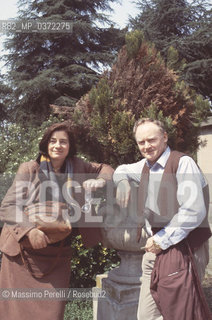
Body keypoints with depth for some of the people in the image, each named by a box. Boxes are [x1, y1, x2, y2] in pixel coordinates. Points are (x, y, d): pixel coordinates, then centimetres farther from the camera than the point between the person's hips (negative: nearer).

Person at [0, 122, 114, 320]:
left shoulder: (77, 167, 5)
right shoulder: (30, 169, -3)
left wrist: (100, 181, -5)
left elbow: (104, 168, 19)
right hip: (24, 251, -2)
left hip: (58, 257, 2)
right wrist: (29, 231, -24)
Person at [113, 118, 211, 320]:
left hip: (180, 250, -7)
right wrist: (122, 181, 9)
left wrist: (162, 240, -13)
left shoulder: (182, 163, -12)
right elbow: (123, 170, 34)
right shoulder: (145, 166, 13)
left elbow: (194, 212, -19)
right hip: (155, 250, 8)